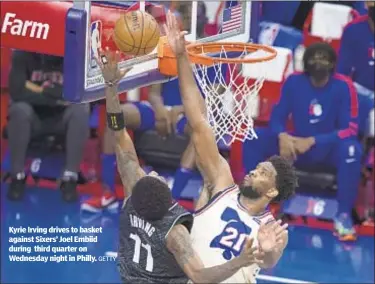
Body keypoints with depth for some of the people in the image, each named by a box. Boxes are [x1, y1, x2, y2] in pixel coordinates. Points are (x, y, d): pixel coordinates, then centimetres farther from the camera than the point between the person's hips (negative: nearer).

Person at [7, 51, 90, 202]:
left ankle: (70, 178, -24)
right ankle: (18, 176, -19)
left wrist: (41, 90, -20)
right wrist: (58, 97, -22)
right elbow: (16, 91, -25)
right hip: (32, 118, -1)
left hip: (61, 118, 1)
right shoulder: (23, 54, -14)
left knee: (80, 110, -29)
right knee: (20, 109, -32)